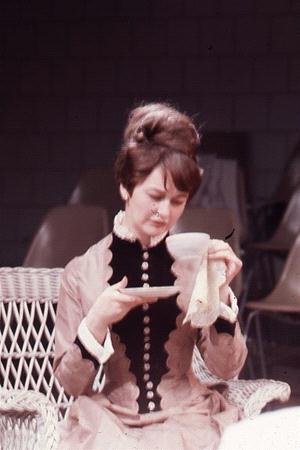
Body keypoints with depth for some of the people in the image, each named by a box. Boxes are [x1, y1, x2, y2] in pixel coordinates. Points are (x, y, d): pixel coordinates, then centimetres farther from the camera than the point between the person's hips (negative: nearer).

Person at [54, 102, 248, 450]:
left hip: (185, 419, 1)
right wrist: (98, 320, -15)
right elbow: (70, 382, 1)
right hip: (108, 421, -1)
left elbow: (227, 369, 1)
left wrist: (220, 291, -12)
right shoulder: (82, 272, 0)